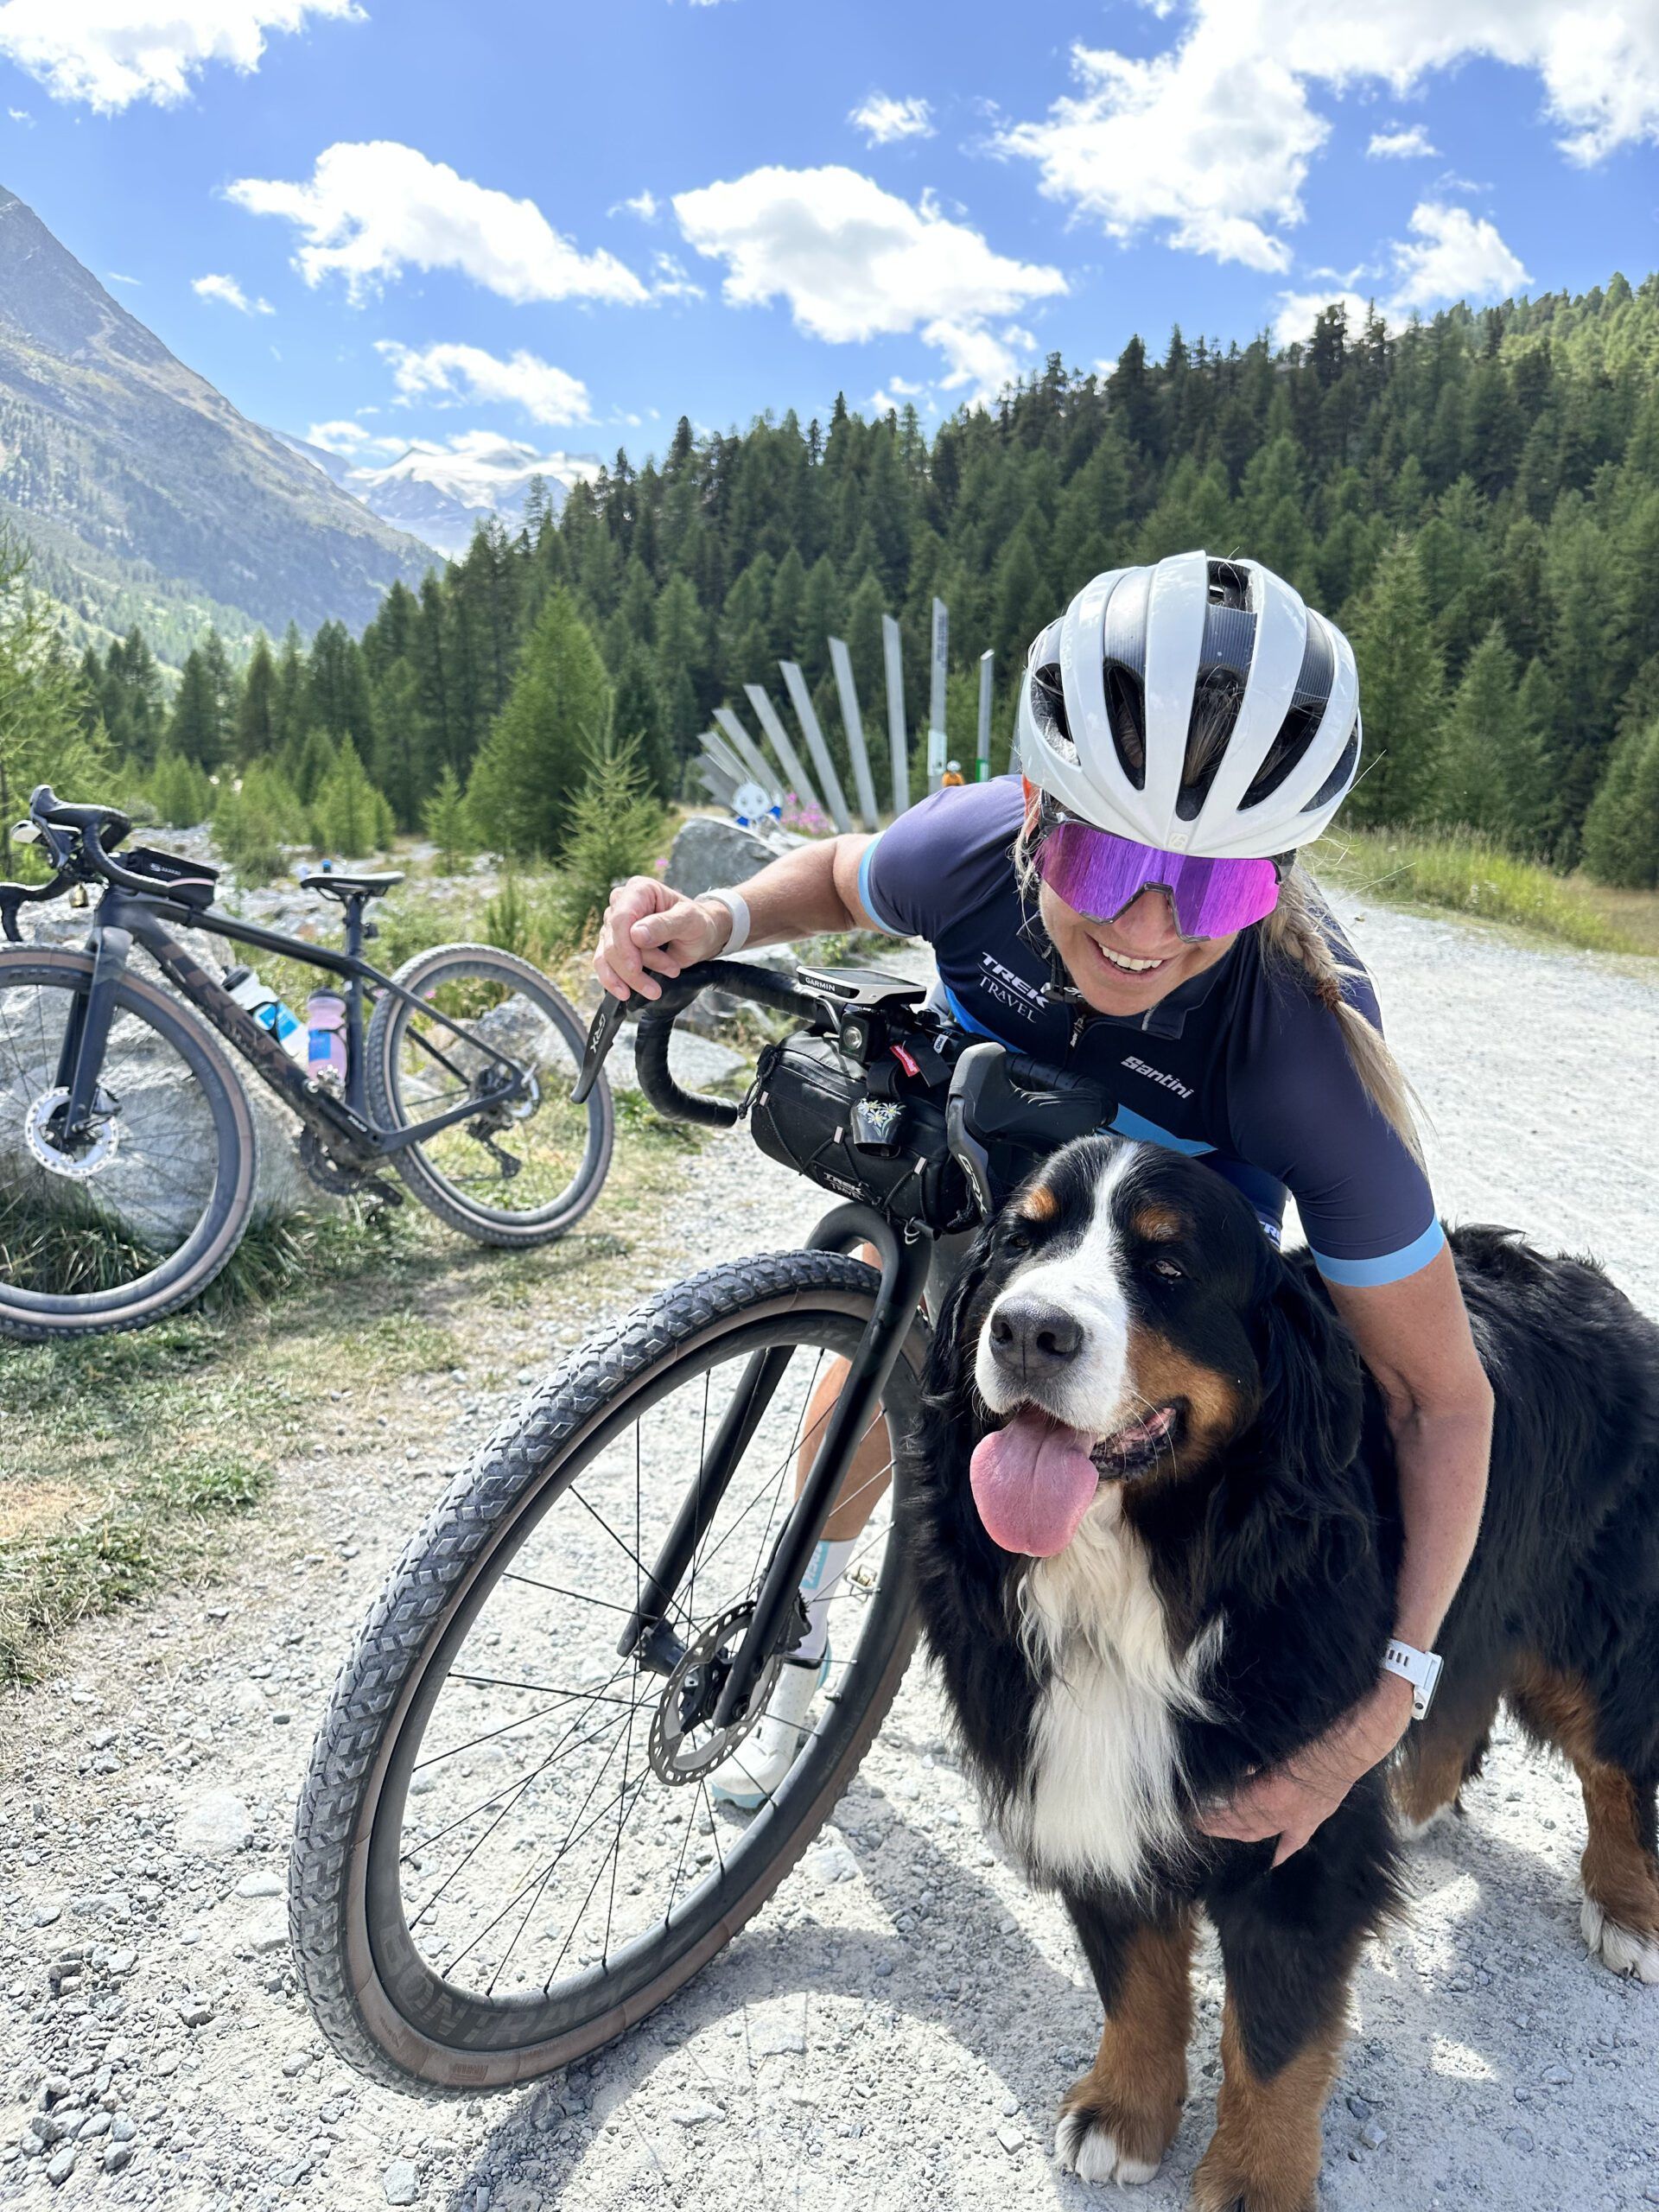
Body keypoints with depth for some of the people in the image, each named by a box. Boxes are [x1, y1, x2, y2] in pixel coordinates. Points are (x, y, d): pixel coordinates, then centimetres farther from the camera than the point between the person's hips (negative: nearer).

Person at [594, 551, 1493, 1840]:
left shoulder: (1306, 1050, -44)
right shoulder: (971, 849, -38)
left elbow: (1443, 1399, -35)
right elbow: (843, 877, -10)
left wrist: (1387, 1693, -42)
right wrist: (718, 921, -32)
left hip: (1187, 1203, -2)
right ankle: (802, 1630, 36)